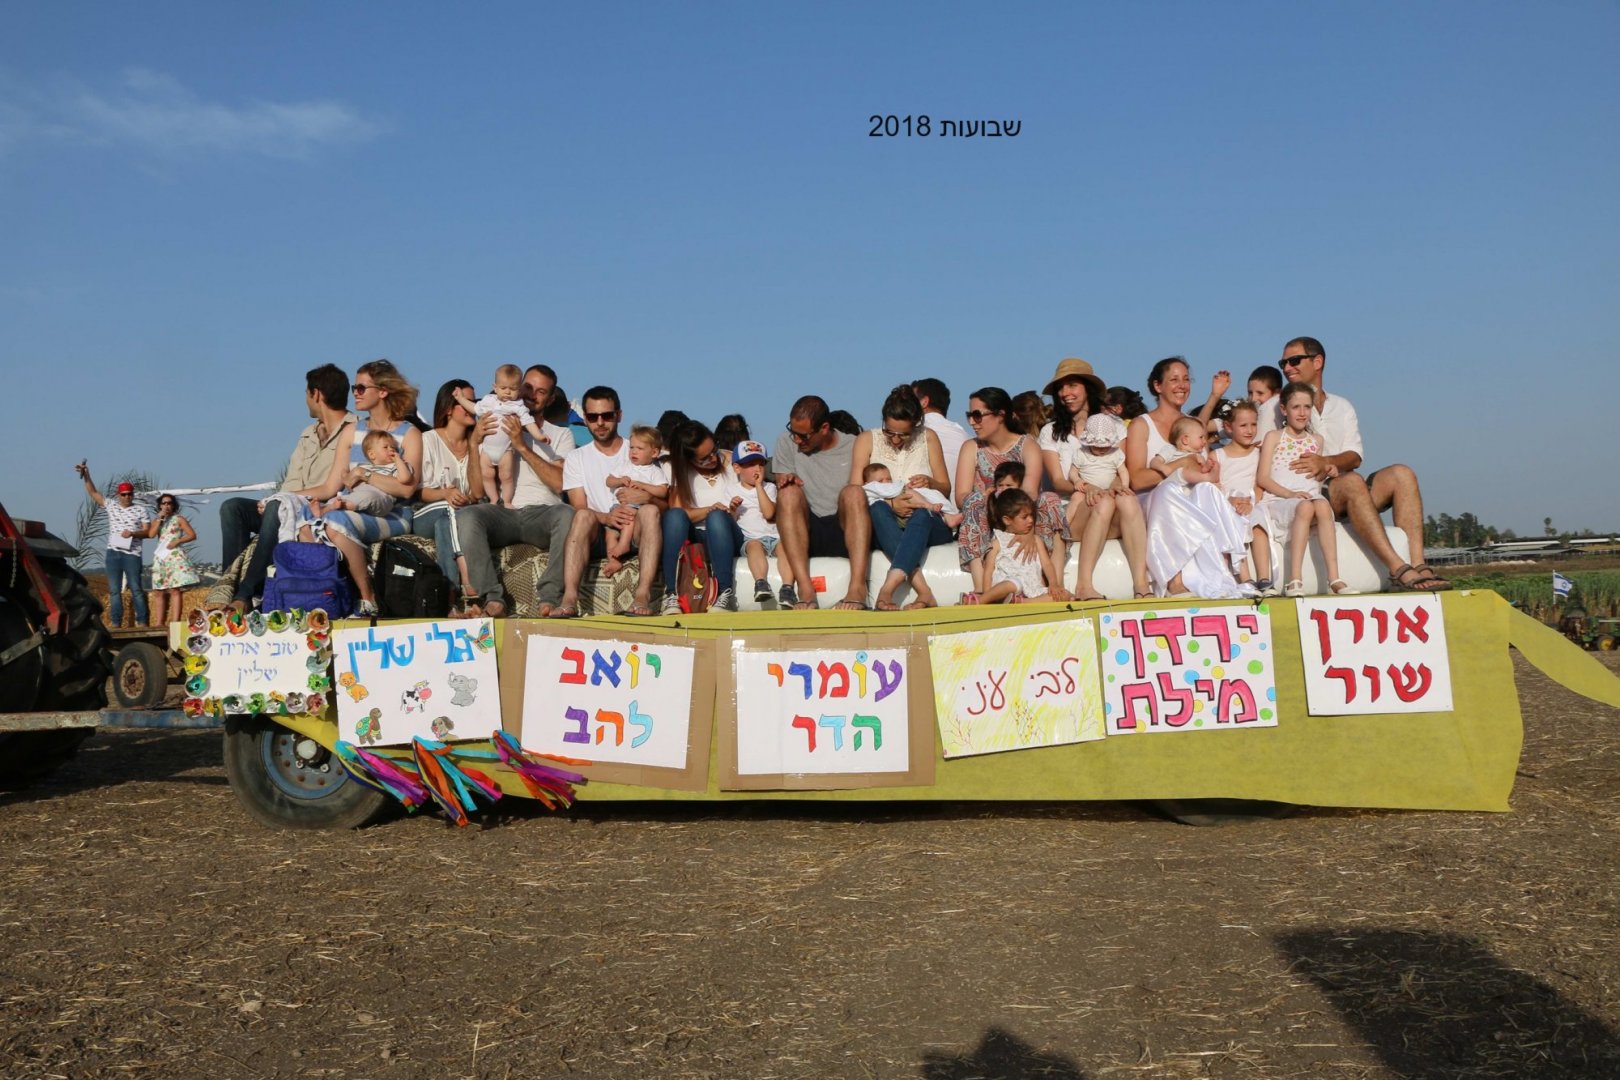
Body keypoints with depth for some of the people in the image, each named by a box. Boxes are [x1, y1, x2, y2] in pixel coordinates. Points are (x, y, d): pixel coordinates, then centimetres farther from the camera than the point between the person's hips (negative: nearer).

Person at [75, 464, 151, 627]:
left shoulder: (141, 509, 2)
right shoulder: (111, 506, 11)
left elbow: (148, 532, -1)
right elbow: (93, 493, 12)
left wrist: (133, 533, -19)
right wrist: (86, 476, 1)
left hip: (132, 553, -4)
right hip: (113, 553, 4)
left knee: (136, 589, -5)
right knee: (114, 590, 4)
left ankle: (142, 622, -4)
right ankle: (115, 623, 6)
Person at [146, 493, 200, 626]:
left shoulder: (179, 519, 7)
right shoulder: (157, 521, 18)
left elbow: (193, 535, -1)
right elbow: (151, 535, -1)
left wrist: (177, 541, -12)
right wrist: (160, 518, -2)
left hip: (175, 556, -5)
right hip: (160, 558, 5)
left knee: (174, 589, -13)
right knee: (158, 592, 1)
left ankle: (175, 622, -20)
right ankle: (159, 623, 3)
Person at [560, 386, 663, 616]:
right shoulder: (576, 458, 15)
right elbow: (580, 509, 1)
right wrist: (606, 517, -22)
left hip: (636, 532, 0)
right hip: (597, 537, 0)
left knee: (649, 510, -31)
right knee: (584, 515, -31)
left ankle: (643, 594, -46)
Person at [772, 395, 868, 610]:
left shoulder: (854, 446, 8)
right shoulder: (786, 442, 11)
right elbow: (783, 490, 9)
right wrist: (787, 481, -14)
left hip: (845, 532, -1)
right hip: (807, 534, 1)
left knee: (853, 493, -29)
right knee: (789, 493, -26)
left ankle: (858, 587, -42)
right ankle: (804, 588, -39)